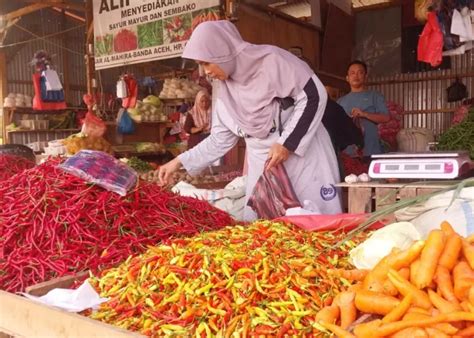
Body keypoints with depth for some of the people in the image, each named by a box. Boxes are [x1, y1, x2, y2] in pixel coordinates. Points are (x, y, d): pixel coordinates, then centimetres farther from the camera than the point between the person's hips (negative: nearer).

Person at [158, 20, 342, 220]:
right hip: (265, 164, 6)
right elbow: (219, 139, 11)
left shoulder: (271, 60, -11)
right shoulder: (225, 90, 7)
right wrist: (180, 162, 5)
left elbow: (314, 95, -13)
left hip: (304, 154, -5)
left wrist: (287, 143, -17)